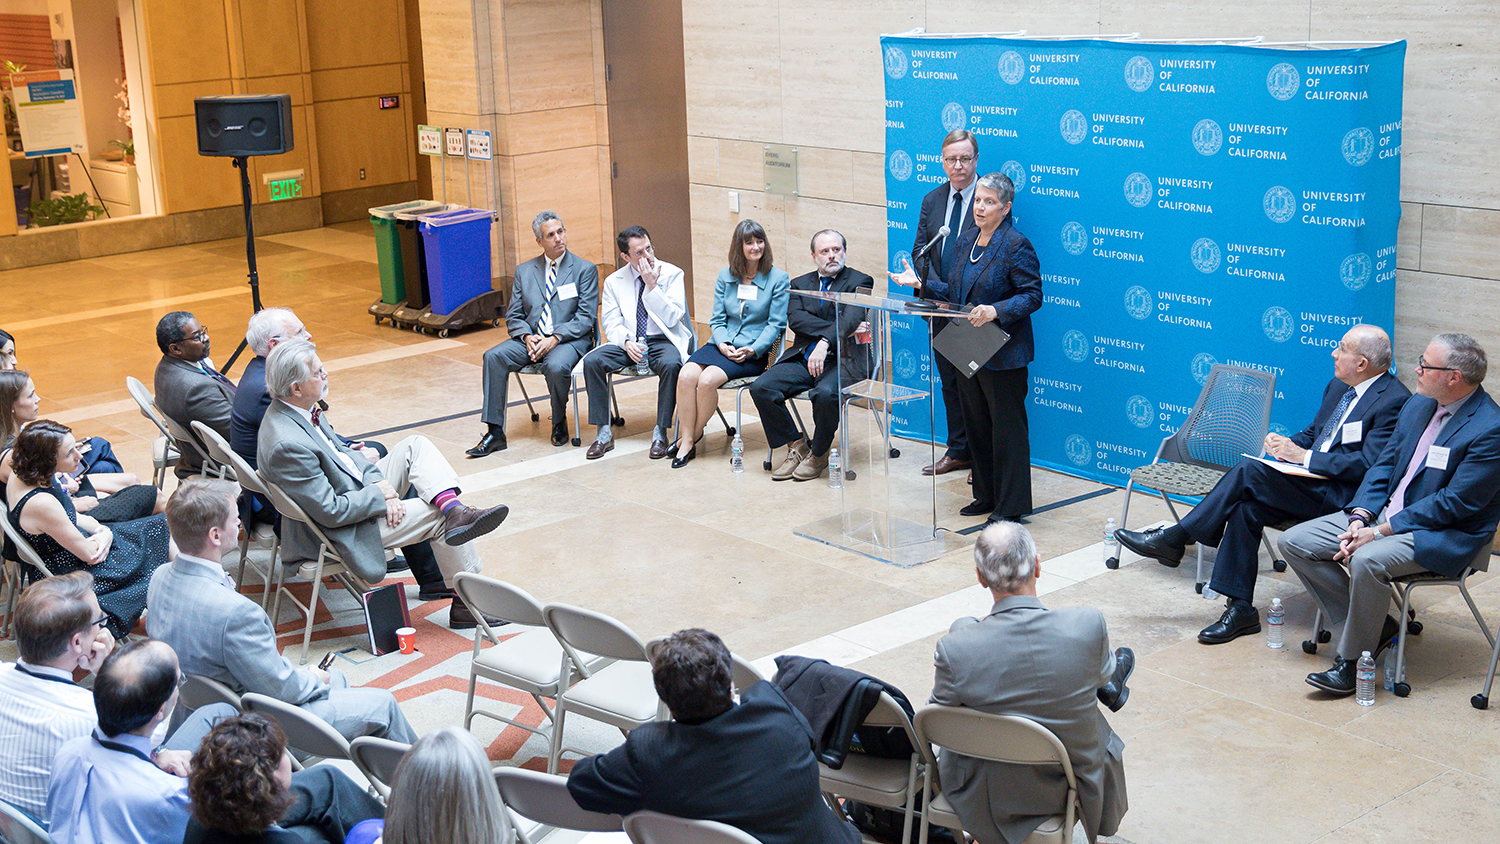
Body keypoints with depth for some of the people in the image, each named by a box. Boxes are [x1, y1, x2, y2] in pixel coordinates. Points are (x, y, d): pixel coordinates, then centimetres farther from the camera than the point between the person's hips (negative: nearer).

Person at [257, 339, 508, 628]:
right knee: (440, 517, -7)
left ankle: (453, 508, -21)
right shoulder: (287, 445, -33)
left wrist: (381, 483, -7)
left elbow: (341, 451, 9)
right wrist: (382, 494, -16)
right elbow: (331, 512, -28)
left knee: (415, 445, 1)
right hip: (347, 532, -10)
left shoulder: (296, 410, -4)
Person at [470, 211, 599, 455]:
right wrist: (527, 336, -11)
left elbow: (585, 317, -6)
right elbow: (513, 316, 12)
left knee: (556, 366, -37)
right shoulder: (524, 271, 12)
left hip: (568, 340, -4)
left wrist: (555, 339, -19)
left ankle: (560, 422, -6)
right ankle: (495, 433, -21)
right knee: (493, 357, -22)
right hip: (531, 340, 4)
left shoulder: (585, 270, 1)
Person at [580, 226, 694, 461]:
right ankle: (604, 432, -16)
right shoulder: (614, 281, 6)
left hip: (663, 341, -3)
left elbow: (672, 318, -11)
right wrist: (626, 342, -17)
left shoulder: (672, 274, -1)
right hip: (628, 342, 3)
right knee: (592, 361, -23)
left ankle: (660, 432, -24)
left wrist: (652, 286, -19)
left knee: (671, 364, -36)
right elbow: (610, 323, 3)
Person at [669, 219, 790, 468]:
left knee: (707, 380, -29)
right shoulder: (725, 277, 13)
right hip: (722, 345, 4)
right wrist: (723, 344, -9)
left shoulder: (779, 279, 1)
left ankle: (693, 437, -9)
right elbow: (717, 319, 11)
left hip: (755, 352, -4)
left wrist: (753, 350, -16)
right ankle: (687, 441, -19)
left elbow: (776, 324, -3)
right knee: (686, 376, -26)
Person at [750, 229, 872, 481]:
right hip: (803, 357, 5)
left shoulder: (860, 282, 7)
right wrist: (835, 327, -13)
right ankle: (796, 446, -2)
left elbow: (851, 318, -12)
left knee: (826, 393, -36)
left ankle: (818, 455, -9)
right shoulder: (800, 284, 19)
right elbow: (795, 318, 0)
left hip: (842, 358, -5)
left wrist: (826, 341, -29)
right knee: (761, 387, -18)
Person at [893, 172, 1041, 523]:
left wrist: (996, 311, -27)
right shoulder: (966, 240, 11)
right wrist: (922, 284, 5)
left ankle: (1011, 506, 7)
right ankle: (987, 494, 28)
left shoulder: (1016, 245, -12)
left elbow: (1032, 296, -15)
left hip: (1003, 354, -8)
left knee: (1007, 427, -1)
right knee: (976, 424, 15)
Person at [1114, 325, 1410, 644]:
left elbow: (1368, 464, -20)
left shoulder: (1394, 401, -12)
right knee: (1246, 507, -17)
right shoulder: (1338, 387, 17)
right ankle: (1240, 609, -11)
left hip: (1344, 496, -9)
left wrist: (1303, 456, -19)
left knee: (1249, 471, -23)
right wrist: (1286, 444, 1)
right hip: (1313, 480, 9)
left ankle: (1173, 539, -13)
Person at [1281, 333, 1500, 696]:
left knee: (1366, 561, -37)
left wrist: (1380, 532, -21)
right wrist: (1359, 519, -7)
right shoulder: (1417, 406, 8)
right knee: (1294, 542, -2)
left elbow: (1453, 503, -21)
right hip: (1385, 513, 9)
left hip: (1442, 534, -9)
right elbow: (1383, 465, 10)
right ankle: (1375, 625, 3)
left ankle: (1353, 660, -16)